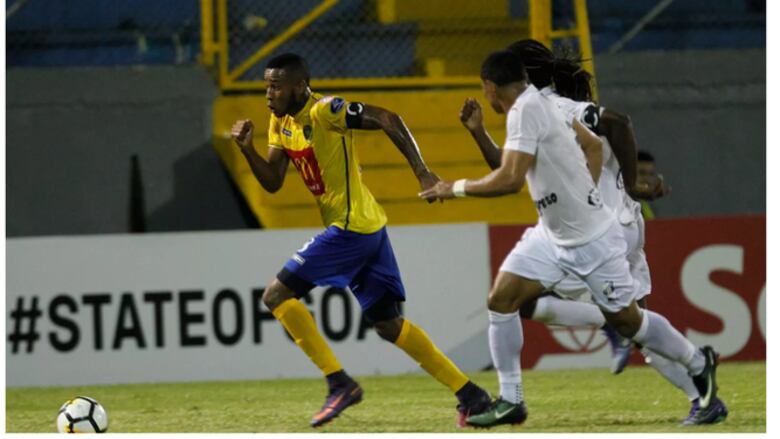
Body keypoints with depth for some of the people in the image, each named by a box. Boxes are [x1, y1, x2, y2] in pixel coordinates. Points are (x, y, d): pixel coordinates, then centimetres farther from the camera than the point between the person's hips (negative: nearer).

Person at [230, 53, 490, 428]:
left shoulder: (325, 111, -15)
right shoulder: (281, 121, 12)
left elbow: (387, 119, -22)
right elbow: (272, 182, 14)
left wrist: (422, 172, -28)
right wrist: (247, 149, -4)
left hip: (351, 228, -10)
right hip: (368, 229, 10)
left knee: (277, 295, -8)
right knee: (388, 324, 11)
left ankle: (340, 383, -8)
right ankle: (470, 395, 13)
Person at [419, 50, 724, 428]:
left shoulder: (525, 110, -24)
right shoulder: (539, 102, 2)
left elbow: (510, 179, -31)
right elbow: (592, 143, 15)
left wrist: (456, 188, -19)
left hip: (592, 239, -9)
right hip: (553, 234, 9)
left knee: (626, 320, 5)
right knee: (500, 300, -3)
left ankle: (699, 364, 28)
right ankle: (510, 401, 2)